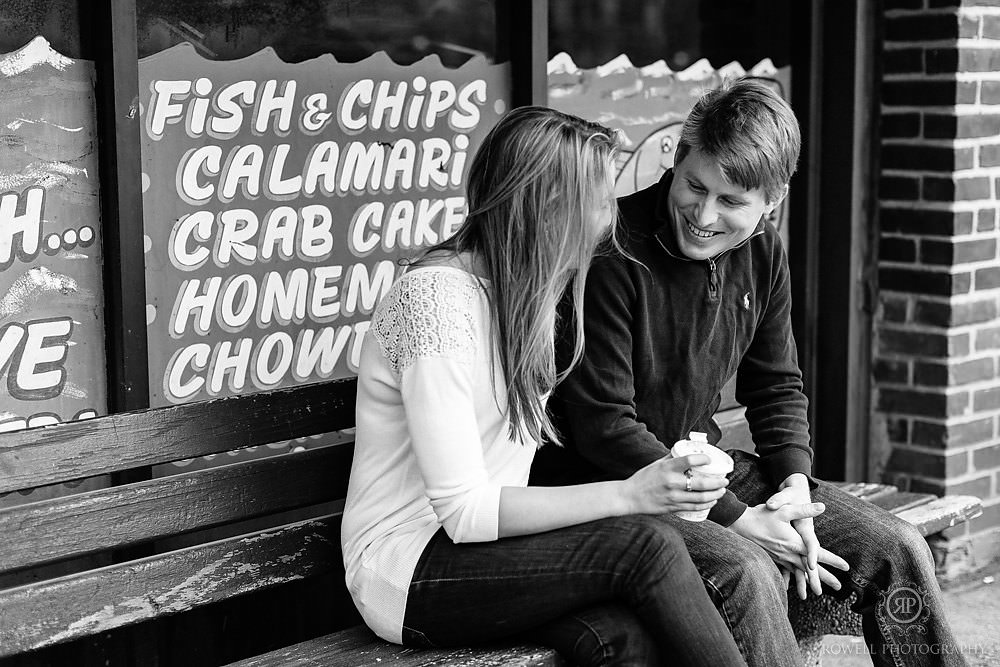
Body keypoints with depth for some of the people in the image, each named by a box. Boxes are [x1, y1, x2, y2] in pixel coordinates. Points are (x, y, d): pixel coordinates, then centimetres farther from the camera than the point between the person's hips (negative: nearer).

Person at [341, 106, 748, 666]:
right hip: (408, 572, -7)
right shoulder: (436, 298, -19)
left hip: (488, 541, 7)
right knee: (644, 543, -24)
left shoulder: (524, 295, 11)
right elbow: (463, 510, -22)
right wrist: (627, 495, -24)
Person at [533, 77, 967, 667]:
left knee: (897, 550, -2)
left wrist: (795, 485, -6)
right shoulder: (613, 254, -22)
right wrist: (739, 519, -22)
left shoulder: (763, 253, 2)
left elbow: (777, 386, 14)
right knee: (745, 572, -33)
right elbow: (603, 426, -22)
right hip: (604, 482, -7)